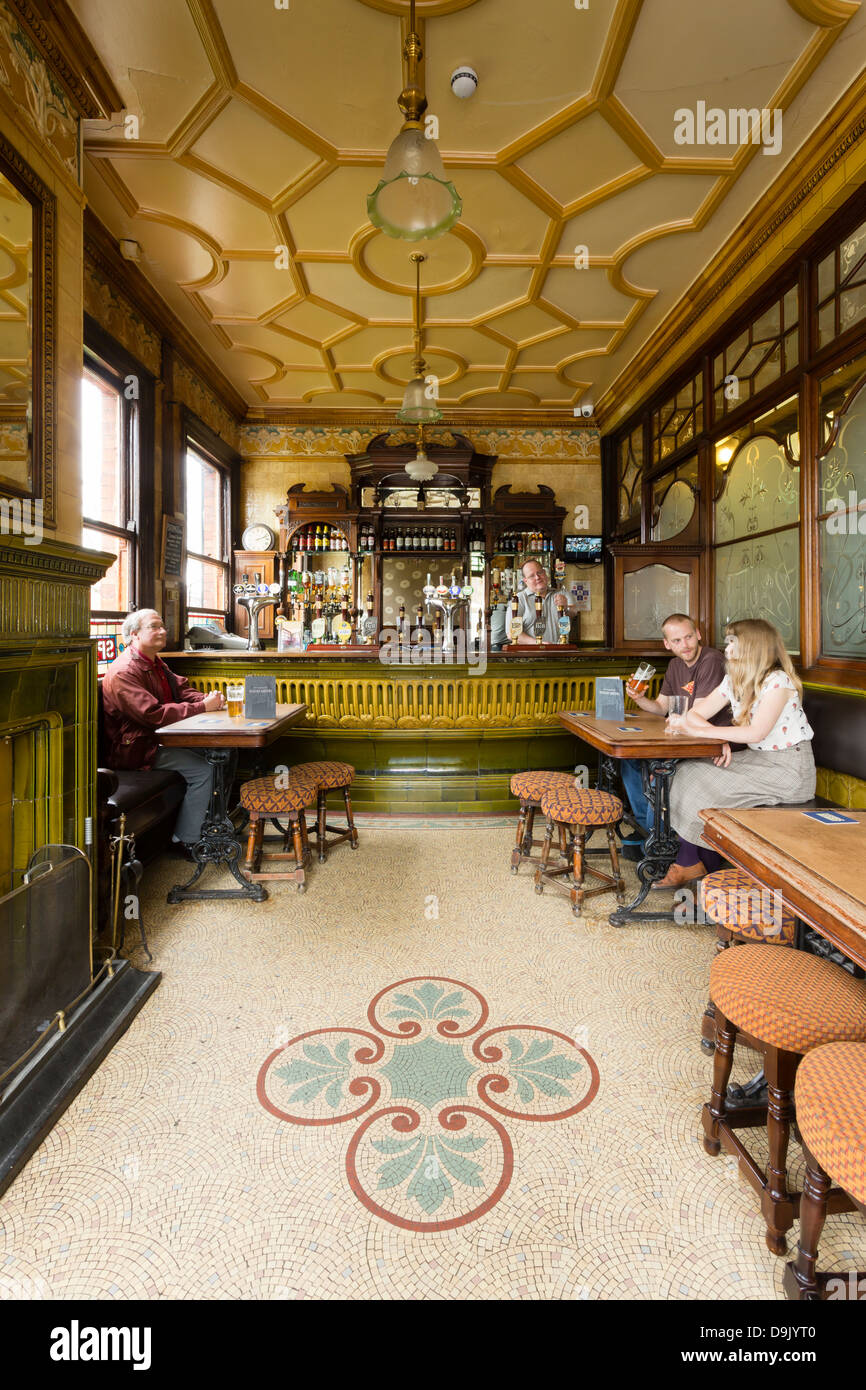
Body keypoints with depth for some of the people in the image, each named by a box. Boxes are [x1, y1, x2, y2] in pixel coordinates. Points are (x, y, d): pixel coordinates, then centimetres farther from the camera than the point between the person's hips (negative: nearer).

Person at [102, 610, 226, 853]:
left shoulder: (155, 662, 15)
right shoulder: (123, 672, -18)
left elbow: (181, 688, 14)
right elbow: (153, 714, -27)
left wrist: (209, 699, -10)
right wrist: (202, 707, -25)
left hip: (161, 738, 10)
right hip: (135, 748, -10)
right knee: (203, 769, -22)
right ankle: (185, 840, -11)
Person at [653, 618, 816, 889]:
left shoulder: (778, 682, -17)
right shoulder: (733, 681, 7)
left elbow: (756, 732, -27)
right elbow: (693, 715, 4)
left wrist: (706, 731, -21)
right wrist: (720, 737, -15)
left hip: (790, 768, -8)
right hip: (756, 759, 8)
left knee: (709, 788, -22)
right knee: (688, 773, -12)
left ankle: (706, 868, 0)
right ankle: (688, 863, -9)